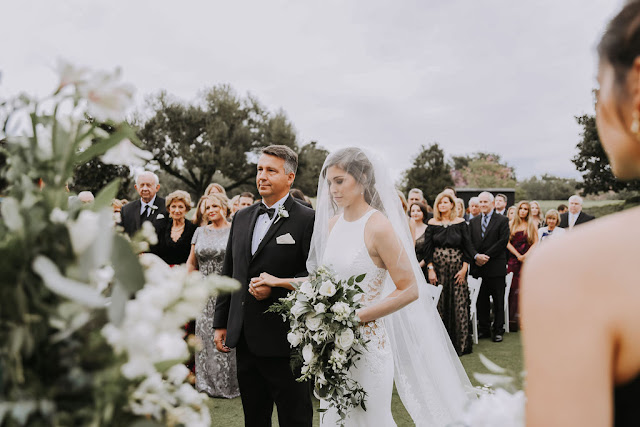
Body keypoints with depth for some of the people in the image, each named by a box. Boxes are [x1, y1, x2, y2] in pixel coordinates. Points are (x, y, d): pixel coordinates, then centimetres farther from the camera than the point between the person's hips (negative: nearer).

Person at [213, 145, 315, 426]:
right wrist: (221, 323, 12)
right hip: (245, 338, 6)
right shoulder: (242, 217, 11)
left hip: (283, 339, -6)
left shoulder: (307, 219, -9)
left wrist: (275, 288, -21)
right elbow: (228, 273, 14)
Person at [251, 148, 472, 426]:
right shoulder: (333, 223, 6)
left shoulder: (378, 226, -15)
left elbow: (409, 289, -14)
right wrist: (280, 282, 6)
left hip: (366, 339, -6)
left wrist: (357, 317, -18)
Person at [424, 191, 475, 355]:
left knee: (459, 304, -1)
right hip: (438, 269, 1)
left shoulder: (460, 223, 3)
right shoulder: (432, 223, 5)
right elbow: (428, 248, 3)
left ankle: (460, 343, 11)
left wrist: (464, 269, -5)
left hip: (457, 269, 0)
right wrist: (430, 269, -5)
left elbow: (467, 247, 2)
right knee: (440, 304, 3)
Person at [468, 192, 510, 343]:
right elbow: (469, 242, 7)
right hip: (478, 267, 4)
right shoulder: (473, 222, 13)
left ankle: (498, 330, 15)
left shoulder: (502, 220, 0)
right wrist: (476, 256, -12)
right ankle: (484, 329, 20)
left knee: (498, 301, 5)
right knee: (481, 300, 9)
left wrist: (486, 256, -14)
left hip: (496, 267, -4)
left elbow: (503, 241, -10)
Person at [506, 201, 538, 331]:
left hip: (528, 260, -1)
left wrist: (526, 255, -11)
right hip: (513, 260, 1)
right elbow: (507, 242, 3)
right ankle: (512, 320, 3)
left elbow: (535, 243, 2)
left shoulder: (532, 225, 8)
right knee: (513, 288, -2)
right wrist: (518, 255, -7)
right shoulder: (511, 224, 10)